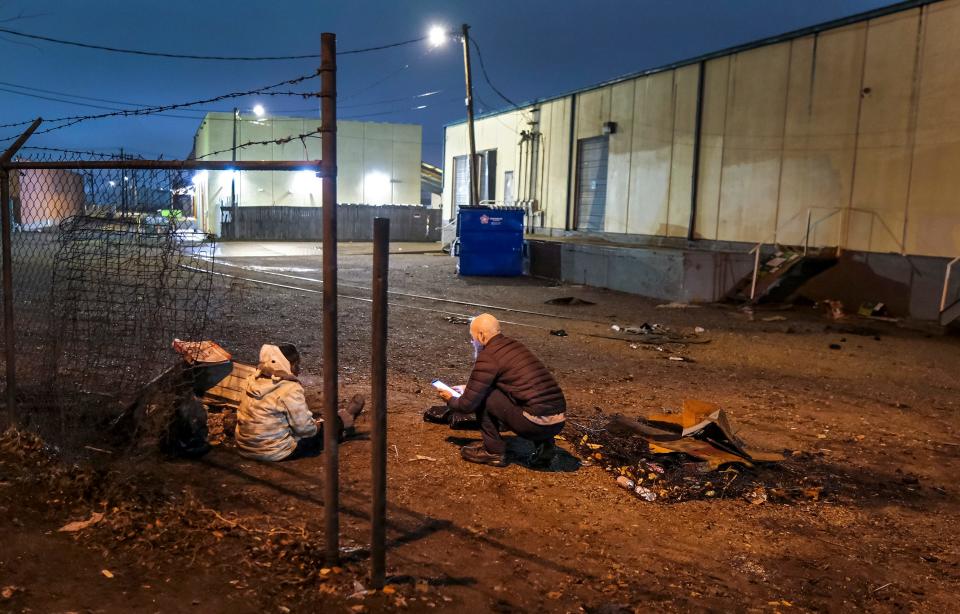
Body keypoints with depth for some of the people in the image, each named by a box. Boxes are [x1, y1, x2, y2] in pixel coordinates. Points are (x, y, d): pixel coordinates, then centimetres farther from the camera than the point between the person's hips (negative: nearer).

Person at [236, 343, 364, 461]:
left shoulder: (255, 379, -2)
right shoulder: (290, 389, -24)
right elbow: (305, 429, -18)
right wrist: (318, 426, 2)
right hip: (275, 452, -7)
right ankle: (346, 419, 43)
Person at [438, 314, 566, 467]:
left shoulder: (488, 357, -7)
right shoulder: (514, 345, 17)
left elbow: (468, 404, -2)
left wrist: (450, 400, 19)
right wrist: (467, 389, 40)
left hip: (537, 423, -8)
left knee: (482, 397, 1)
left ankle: (494, 452, 9)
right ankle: (544, 444, 17)